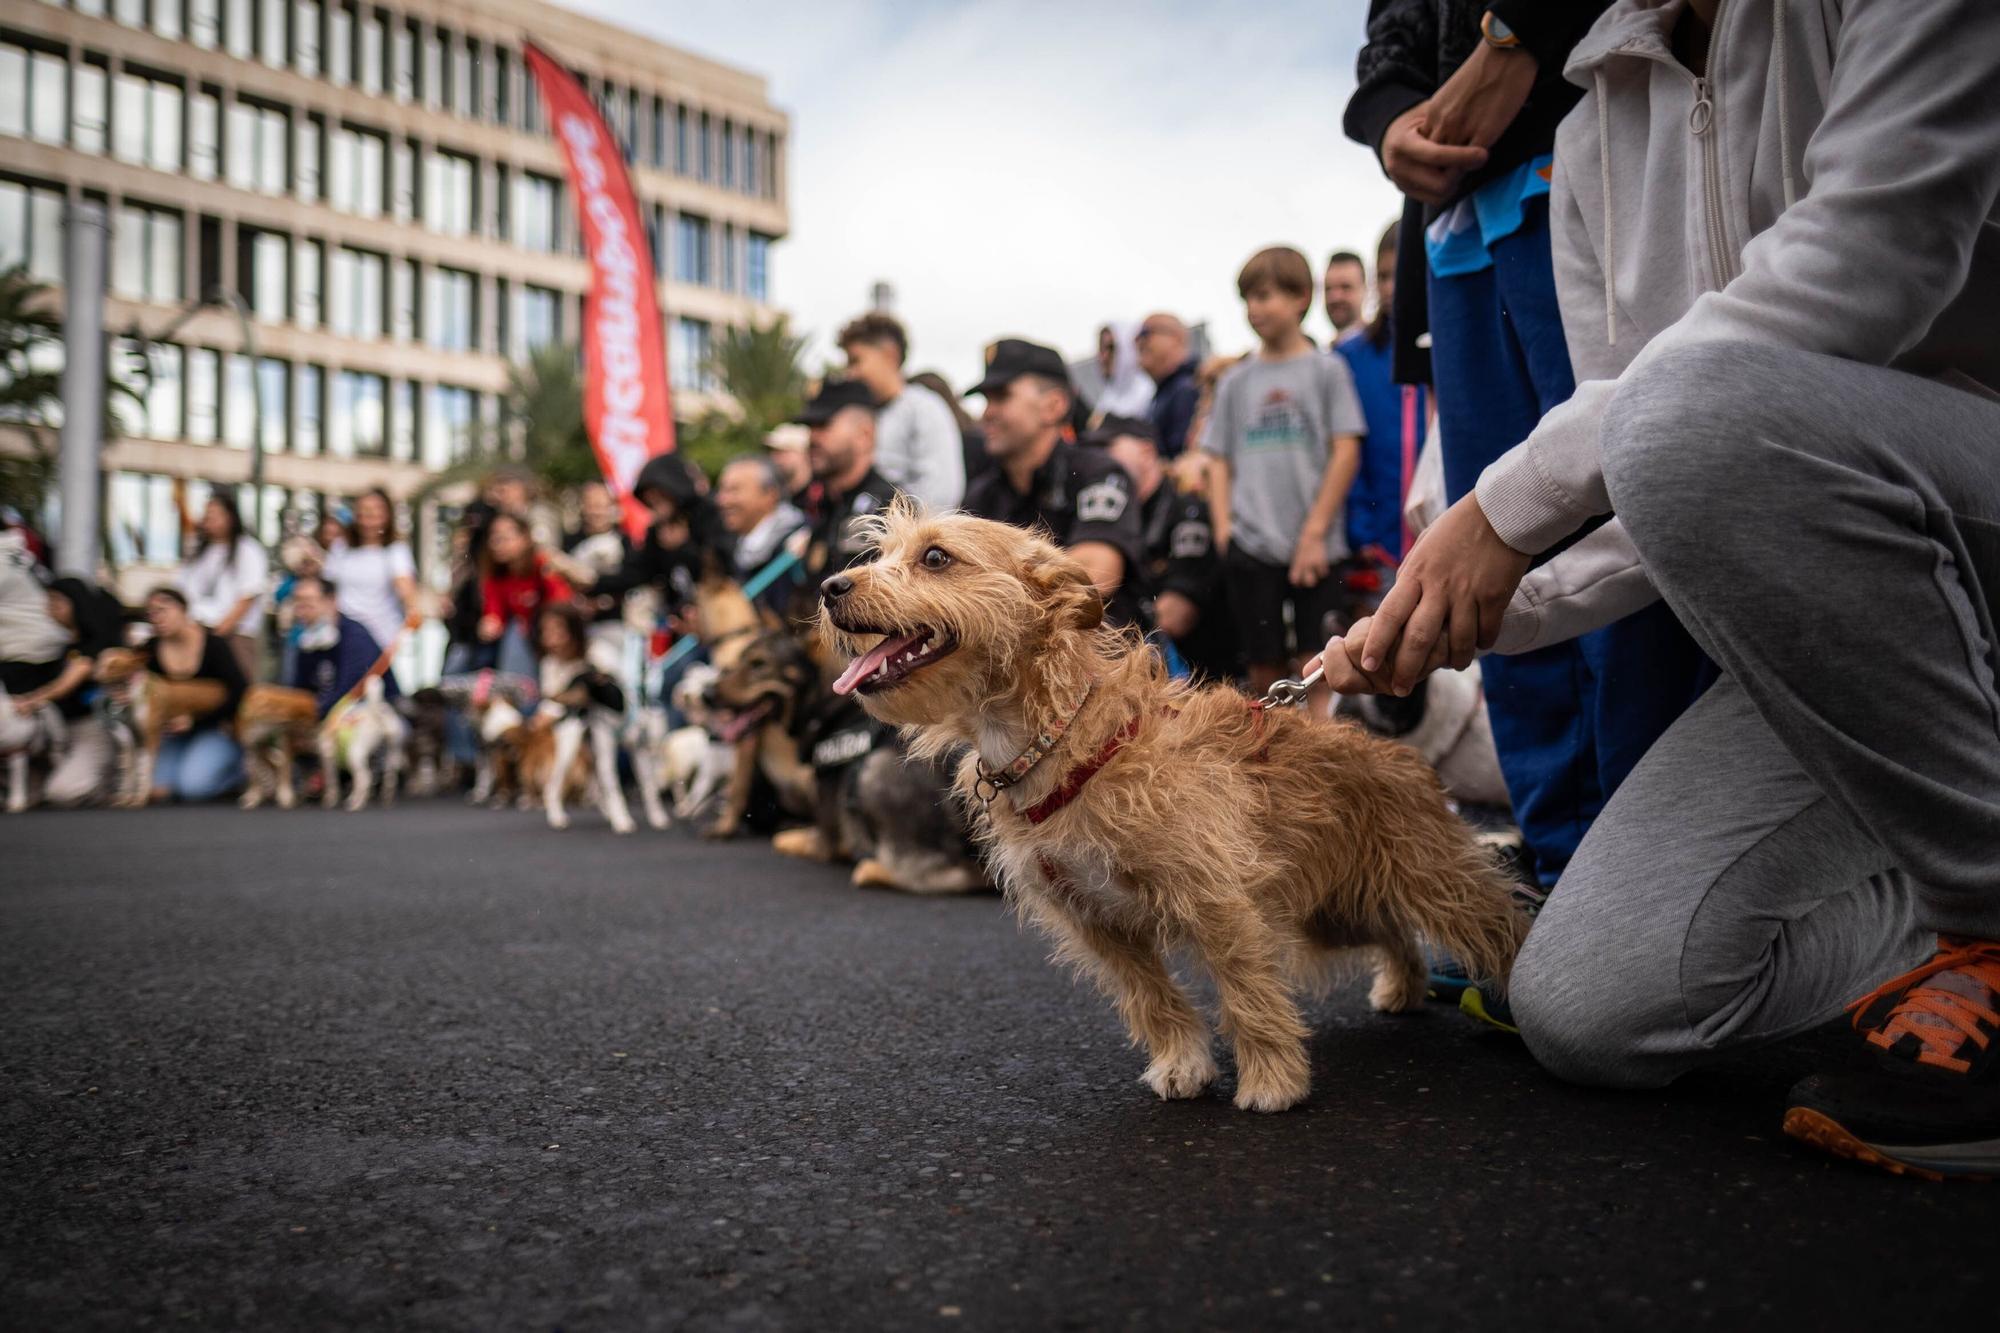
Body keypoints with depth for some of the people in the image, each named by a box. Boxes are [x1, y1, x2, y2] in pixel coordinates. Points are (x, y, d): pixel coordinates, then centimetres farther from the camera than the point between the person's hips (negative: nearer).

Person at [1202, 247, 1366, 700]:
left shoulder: (1326, 370, 3)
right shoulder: (1236, 381, 13)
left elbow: (1346, 451, -2)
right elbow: (1219, 459, 13)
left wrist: (1316, 531, -8)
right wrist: (1224, 525, -2)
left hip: (1314, 548, -3)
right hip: (1250, 548, 3)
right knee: (1264, 670, 6)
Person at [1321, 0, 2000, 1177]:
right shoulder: (1595, 136, 11)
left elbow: (1869, 253, -25)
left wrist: (1512, 503, -21)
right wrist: (1489, 611, -6)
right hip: (1820, 629, 5)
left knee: (1700, 404, -35)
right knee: (1587, 1006, -10)